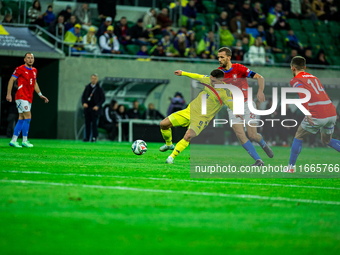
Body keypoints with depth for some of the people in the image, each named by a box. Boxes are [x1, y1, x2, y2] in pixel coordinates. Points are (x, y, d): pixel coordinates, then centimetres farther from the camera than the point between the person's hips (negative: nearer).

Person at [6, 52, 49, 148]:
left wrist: (40, 95, 21)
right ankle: (24, 141, -9)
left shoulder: (34, 70, 15)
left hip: (29, 98, 8)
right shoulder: (20, 69, -6)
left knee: (22, 119, 6)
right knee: (28, 116, -14)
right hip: (21, 96, -8)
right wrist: (9, 94, -9)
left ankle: (13, 140, 9)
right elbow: (11, 80, -4)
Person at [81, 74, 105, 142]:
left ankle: (94, 137, -1)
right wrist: (84, 103, -5)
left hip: (95, 108, -4)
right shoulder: (87, 87, 11)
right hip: (87, 108, 4)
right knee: (87, 123, 2)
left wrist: (97, 106, -13)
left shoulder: (99, 88, -1)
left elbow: (103, 99, -1)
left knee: (94, 123, -6)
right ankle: (87, 137, 5)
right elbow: (83, 96, 14)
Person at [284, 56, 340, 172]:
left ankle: (291, 167, 17)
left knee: (298, 138, 15)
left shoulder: (295, 80, 4)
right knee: (327, 140, 26)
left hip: (317, 116, -6)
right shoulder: (313, 77, 25)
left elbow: (303, 93, -16)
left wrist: (307, 113, -24)